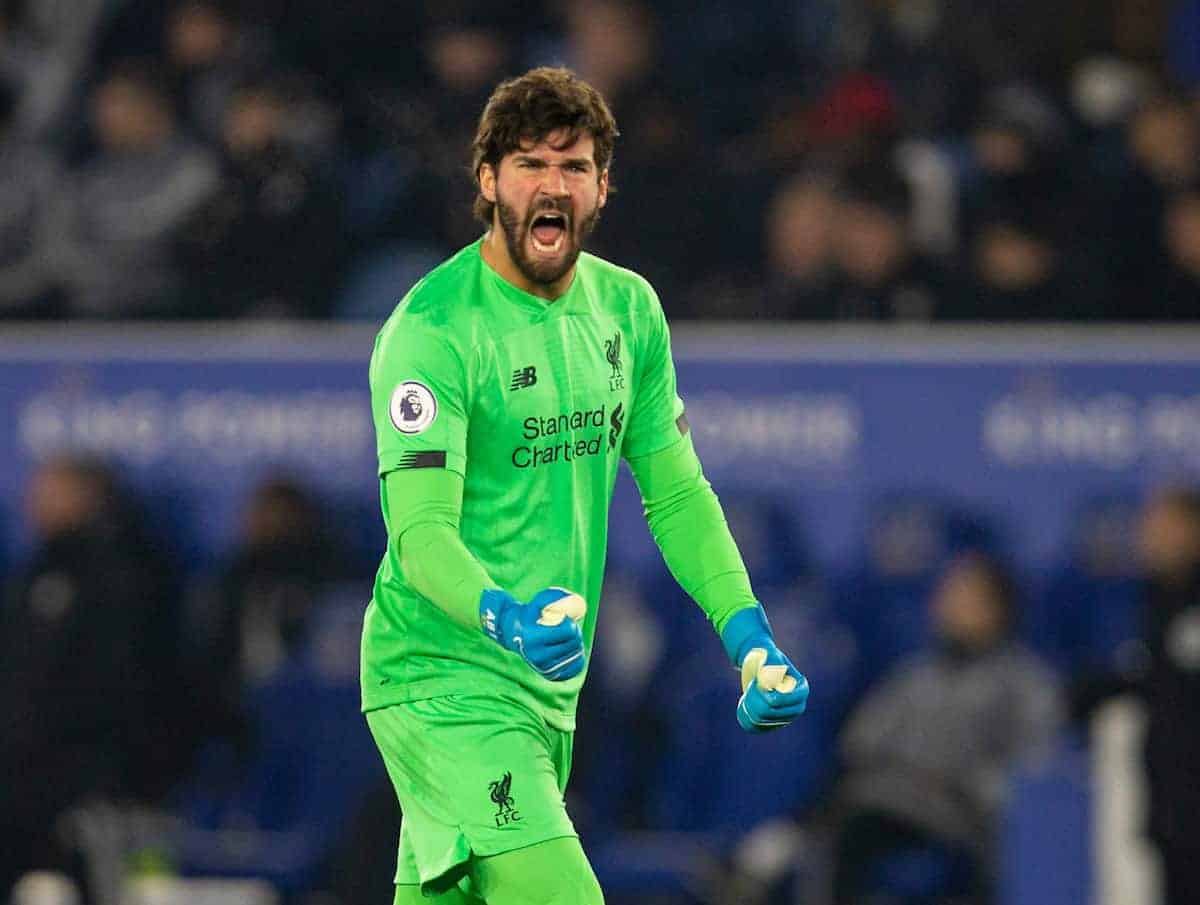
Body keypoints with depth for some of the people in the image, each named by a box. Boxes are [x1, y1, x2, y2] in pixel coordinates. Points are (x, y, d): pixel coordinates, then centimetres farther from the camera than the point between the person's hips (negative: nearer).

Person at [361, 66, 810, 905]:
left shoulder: (628, 308, 7)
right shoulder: (432, 327, -15)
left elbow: (675, 490, 13)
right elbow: (420, 528, -21)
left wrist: (749, 637, 0)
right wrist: (503, 617, -41)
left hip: (549, 690, 7)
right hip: (443, 679, -7)